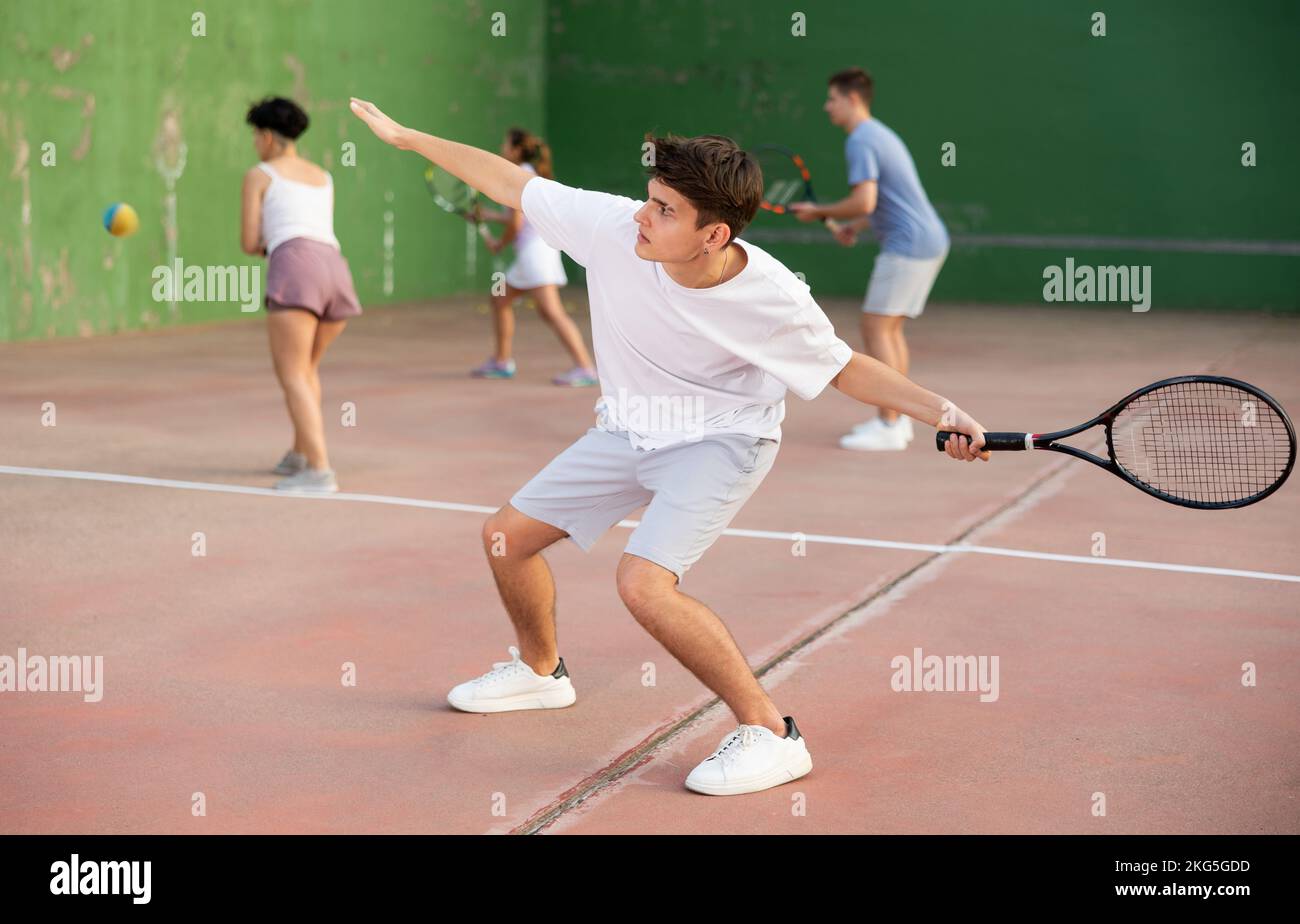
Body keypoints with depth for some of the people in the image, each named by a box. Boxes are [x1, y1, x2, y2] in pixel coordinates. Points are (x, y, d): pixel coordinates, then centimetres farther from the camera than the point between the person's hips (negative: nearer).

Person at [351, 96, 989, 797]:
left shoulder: (773, 299, -29)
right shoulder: (613, 226, -24)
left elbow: (845, 369, -11)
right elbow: (511, 183, -11)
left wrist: (942, 412, -22)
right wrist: (406, 136, -5)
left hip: (720, 443, -6)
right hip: (628, 430, 6)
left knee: (643, 582, -28)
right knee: (507, 535, 12)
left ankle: (771, 734, -13)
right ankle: (540, 669, 41)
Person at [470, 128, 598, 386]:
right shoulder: (530, 175, 18)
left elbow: (516, 223, -14)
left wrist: (499, 244, 3)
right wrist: (491, 216, 31)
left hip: (536, 248, -11)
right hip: (531, 252, 11)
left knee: (551, 311, -19)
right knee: (499, 299, 20)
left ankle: (584, 368, -26)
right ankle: (502, 362, 28)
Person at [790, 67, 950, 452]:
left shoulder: (860, 141, -12)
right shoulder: (881, 134, 21)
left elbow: (864, 201, -22)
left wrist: (818, 212, -8)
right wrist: (854, 227, 17)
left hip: (908, 244, -10)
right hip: (930, 239, 10)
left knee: (875, 328, -8)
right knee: (890, 329, 14)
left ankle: (889, 427, -9)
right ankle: (897, 418, 17)